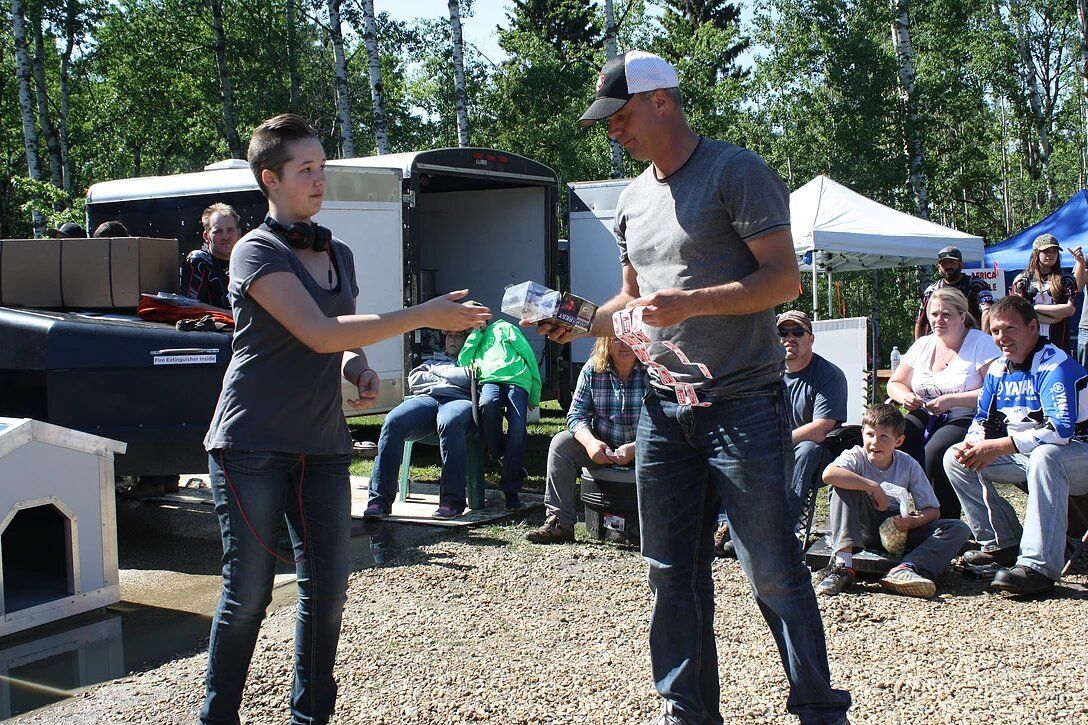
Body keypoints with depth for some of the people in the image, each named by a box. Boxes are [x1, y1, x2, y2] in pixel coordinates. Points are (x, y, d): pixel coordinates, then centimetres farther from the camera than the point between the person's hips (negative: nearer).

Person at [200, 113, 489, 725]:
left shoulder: (339, 255, 14)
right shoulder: (257, 252, -9)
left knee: (327, 589, 5)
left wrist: (357, 364, 1)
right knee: (249, 593, -1)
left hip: (322, 446, 6)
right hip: (254, 446, -6)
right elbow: (318, 333, -22)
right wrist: (425, 317, -23)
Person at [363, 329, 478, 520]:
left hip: (459, 399, -4)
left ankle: (452, 501, -42)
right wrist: (442, 380, 13)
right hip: (426, 397, 4)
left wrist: (438, 372, 16)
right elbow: (414, 379, 24)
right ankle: (380, 500, -34)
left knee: (450, 423, -43)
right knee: (392, 422, -30)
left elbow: (470, 377, 6)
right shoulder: (434, 361, 42)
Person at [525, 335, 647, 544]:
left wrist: (635, 448, -33)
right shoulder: (592, 370, -4)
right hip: (603, 447, 3)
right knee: (560, 443, -18)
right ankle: (560, 522, -18)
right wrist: (590, 442, -26)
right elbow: (577, 414, -5)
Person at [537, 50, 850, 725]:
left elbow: (784, 278, -12)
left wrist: (691, 303, -23)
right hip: (664, 409, 7)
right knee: (674, 573, 10)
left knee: (773, 569, -2)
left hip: (743, 406, -7)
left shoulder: (737, 172, -6)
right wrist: (583, 321, 5)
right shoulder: (633, 199, 16)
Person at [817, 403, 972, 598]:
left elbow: (933, 510, -5)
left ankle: (905, 569, -40)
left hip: (898, 530, 2)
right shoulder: (856, 457, -13)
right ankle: (842, 564, -38)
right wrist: (874, 487, -34)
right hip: (864, 529, -2)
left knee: (959, 529, -16)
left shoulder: (909, 465, -7)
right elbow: (829, 474, -36)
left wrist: (913, 521, -26)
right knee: (843, 484, -27)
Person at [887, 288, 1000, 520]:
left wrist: (952, 400, -21)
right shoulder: (923, 345, 14)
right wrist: (905, 397, -5)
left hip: (966, 418, -5)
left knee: (935, 451, -34)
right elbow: (895, 383, 19)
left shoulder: (981, 343, -2)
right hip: (925, 417, 5)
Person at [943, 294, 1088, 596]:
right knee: (955, 458, 1)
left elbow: (1061, 429, -31)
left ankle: (1038, 566, -44)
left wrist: (996, 447, -30)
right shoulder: (998, 369, 5)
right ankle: (1003, 543, 0)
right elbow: (983, 419, 13)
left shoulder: (1055, 365, -19)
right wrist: (972, 444, -12)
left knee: (1044, 456, -41)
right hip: (1024, 456, 8)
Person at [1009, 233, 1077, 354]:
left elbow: (1070, 309, -4)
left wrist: (1037, 308, -6)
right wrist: (1053, 319, -8)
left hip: (1058, 342, 0)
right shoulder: (1022, 280, 8)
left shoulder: (1066, 280, 9)